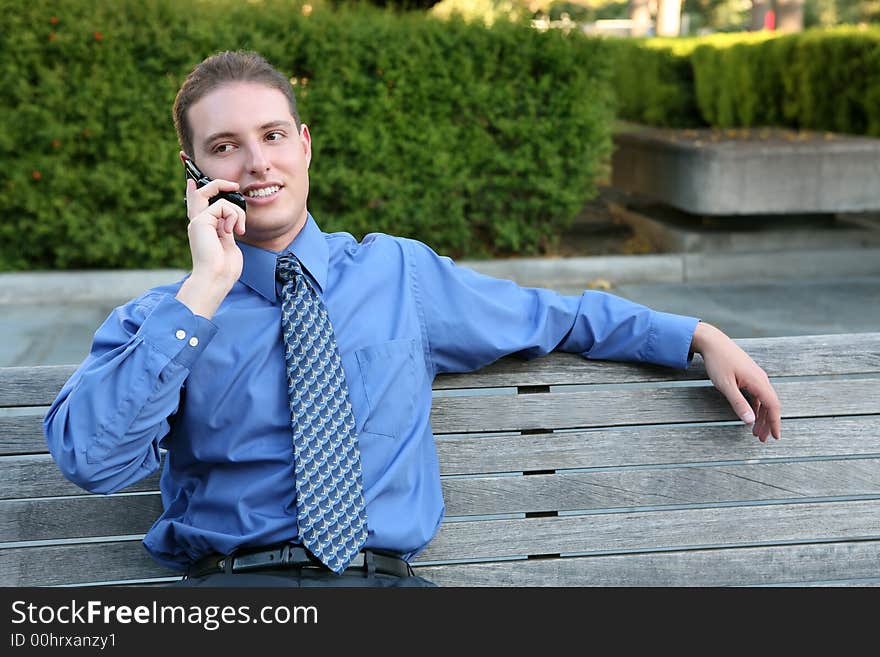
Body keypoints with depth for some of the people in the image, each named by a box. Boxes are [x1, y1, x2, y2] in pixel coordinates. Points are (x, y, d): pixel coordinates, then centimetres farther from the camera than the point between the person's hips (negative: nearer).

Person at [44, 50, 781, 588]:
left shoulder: (400, 274, 16)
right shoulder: (153, 322, 9)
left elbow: (553, 316, 25)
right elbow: (92, 459, -8)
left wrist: (698, 336, 18)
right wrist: (205, 291, -8)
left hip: (382, 575, 2)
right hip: (230, 579, -1)